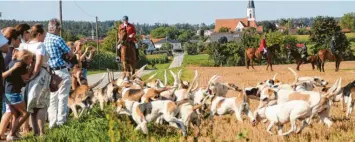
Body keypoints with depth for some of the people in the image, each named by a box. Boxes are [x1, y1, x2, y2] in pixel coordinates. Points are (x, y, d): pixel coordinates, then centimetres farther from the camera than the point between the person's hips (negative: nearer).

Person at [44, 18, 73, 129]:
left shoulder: (44, 39, 3)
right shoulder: (57, 39, -15)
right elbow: (70, 54, -7)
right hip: (61, 71, -6)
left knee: (52, 98, 11)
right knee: (62, 97, 2)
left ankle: (52, 122, 12)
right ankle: (61, 121, 2)